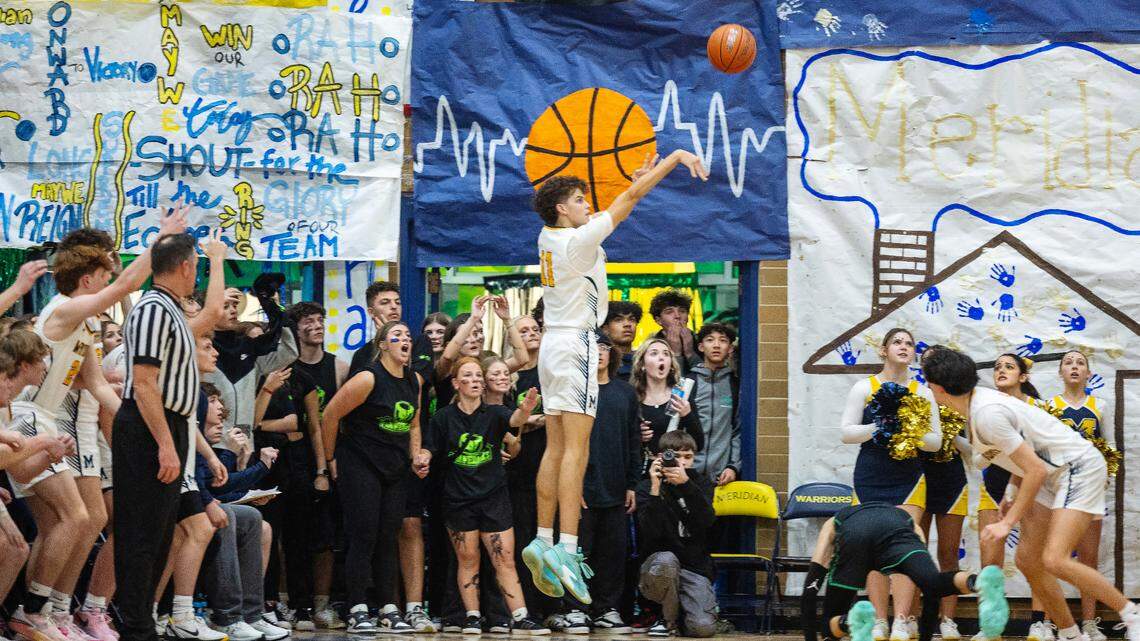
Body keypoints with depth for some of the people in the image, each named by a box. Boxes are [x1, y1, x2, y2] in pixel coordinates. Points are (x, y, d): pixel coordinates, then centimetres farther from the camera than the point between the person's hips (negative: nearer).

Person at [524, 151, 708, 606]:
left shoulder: (548, 237, 10)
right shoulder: (578, 239, -13)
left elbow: (616, 209, 25)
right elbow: (628, 202, -11)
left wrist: (641, 179, 23)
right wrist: (677, 158, -6)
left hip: (554, 344, 9)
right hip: (576, 344, -9)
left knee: (555, 449, 9)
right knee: (575, 449, -13)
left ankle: (542, 539, 7)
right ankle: (566, 548, -21)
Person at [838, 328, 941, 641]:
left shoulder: (922, 392, 7)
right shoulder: (864, 388, 4)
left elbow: (936, 440, 7)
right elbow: (847, 432, 0)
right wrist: (877, 428, -16)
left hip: (909, 478, 0)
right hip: (870, 478, 0)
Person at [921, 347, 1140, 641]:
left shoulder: (987, 414, -25)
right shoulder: (977, 400, 5)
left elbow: (1036, 471, -23)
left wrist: (1008, 522, -17)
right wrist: (1018, 502, 17)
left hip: (1079, 468, -10)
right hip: (1053, 475, 10)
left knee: (1055, 560, -21)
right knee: (1028, 559, 5)